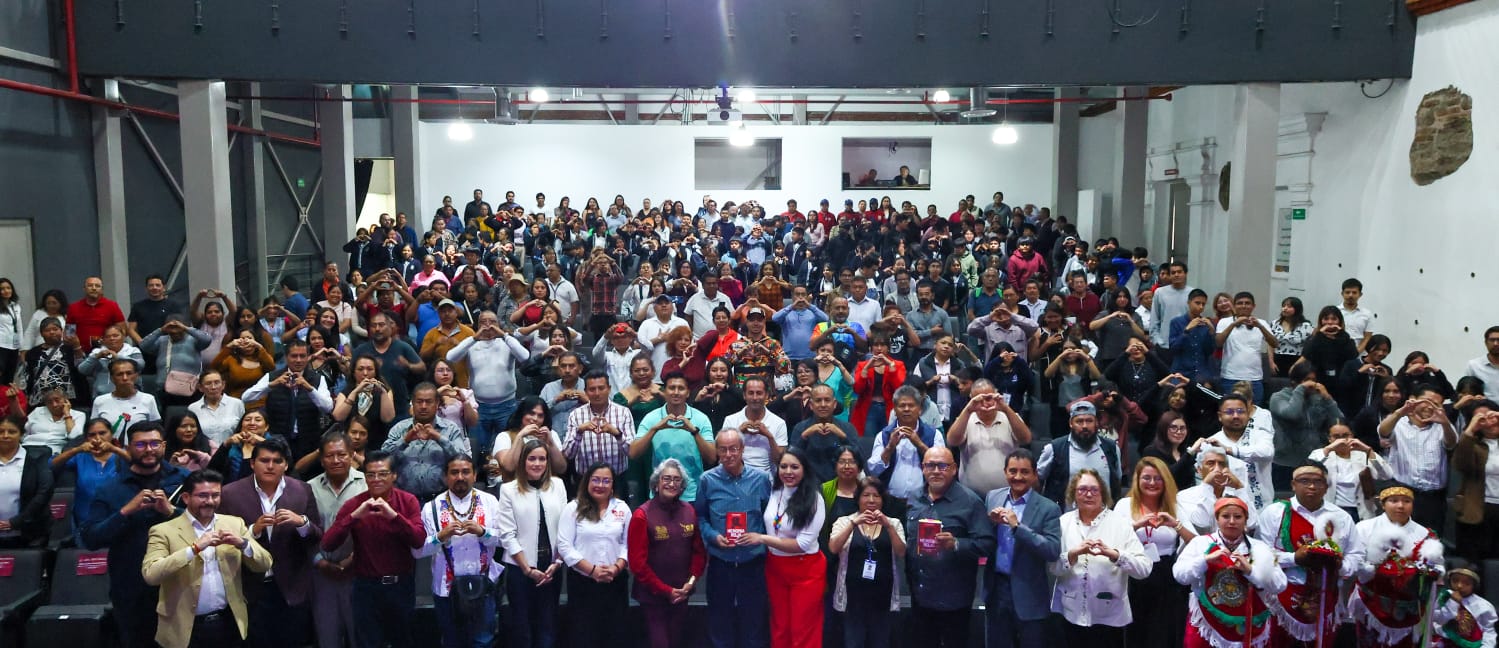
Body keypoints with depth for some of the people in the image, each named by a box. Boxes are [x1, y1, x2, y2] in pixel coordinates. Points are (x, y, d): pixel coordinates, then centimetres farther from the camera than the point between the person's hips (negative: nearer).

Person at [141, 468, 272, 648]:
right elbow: (150, 575, -18)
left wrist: (242, 543, -13)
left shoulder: (234, 524, 6)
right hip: (187, 629, -3)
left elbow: (264, 565, 3)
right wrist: (195, 548, -24)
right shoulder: (164, 531, -4)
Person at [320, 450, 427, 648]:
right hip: (366, 587, -1)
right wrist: (354, 516, -28)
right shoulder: (353, 504, -6)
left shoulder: (408, 501, -5)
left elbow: (419, 541, -18)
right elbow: (328, 545, -15)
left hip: (402, 585, 1)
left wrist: (393, 515, -30)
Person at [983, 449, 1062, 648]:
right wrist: (991, 522, -12)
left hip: (1028, 594, -4)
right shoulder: (992, 497, 3)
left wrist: (1017, 526, -26)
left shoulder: (1048, 508, -10)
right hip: (995, 588, 4)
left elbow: (1053, 551, -20)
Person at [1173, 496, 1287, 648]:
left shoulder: (1258, 548, 5)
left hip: (1247, 629, 2)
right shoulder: (1201, 543, 2)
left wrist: (1250, 570, -17)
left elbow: (1279, 585, -4)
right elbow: (1180, 575, -7)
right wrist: (1206, 559, -19)